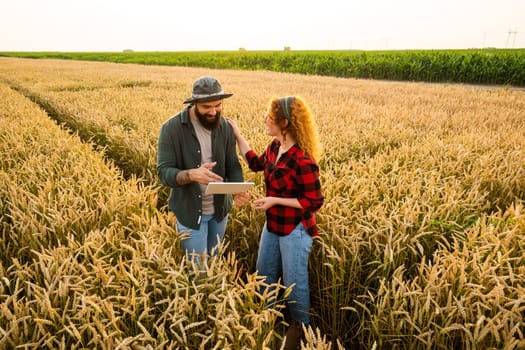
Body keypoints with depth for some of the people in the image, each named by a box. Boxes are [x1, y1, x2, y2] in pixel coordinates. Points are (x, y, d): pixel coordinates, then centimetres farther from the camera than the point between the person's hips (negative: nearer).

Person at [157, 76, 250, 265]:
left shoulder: (225, 127, -5)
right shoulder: (172, 128, -17)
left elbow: (233, 165, -1)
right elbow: (164, 173, -19)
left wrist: (239, 190, -23)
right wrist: (191, 174, -40)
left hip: (220, 209, 4)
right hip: (190, 211, -4)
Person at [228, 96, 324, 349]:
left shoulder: (302, 159, -28)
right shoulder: (275, 146, -4)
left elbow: (315, 202, -22)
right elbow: (256, 164, 16)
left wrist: (275, 200, -24)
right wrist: (237, 135, 12)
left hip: (295, 230, -8)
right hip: (273, 226, 8)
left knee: (294, 282, 13)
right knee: (264, 275, 23)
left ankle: (299, 326, 41)